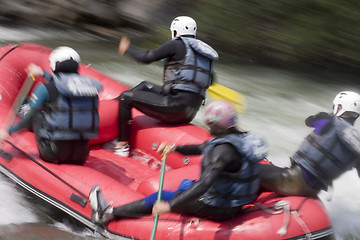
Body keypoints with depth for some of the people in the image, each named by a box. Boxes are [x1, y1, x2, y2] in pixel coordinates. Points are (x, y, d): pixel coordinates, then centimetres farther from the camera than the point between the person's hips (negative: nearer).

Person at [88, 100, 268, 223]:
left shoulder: (224, 149, -28)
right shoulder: (239, 137, 2)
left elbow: (204, 184, -37)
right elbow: (202, 148, 17)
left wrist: (170, 205, -40)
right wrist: (176, 148, 8)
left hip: (217, 209, -9)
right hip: (236, 204, 9)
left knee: (157, 199, 2)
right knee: (185, 184, 29)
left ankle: (108, 213, 12)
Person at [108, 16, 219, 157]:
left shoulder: (177, 44, -4)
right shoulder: (203, 50, 17)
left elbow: (147, 58, -7)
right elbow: (210, 81, 25)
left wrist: (127, 50, 9)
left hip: (175, 106, -9)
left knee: (126, 97, 4)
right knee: (145, 86, 28)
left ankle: (122, 145, 4)